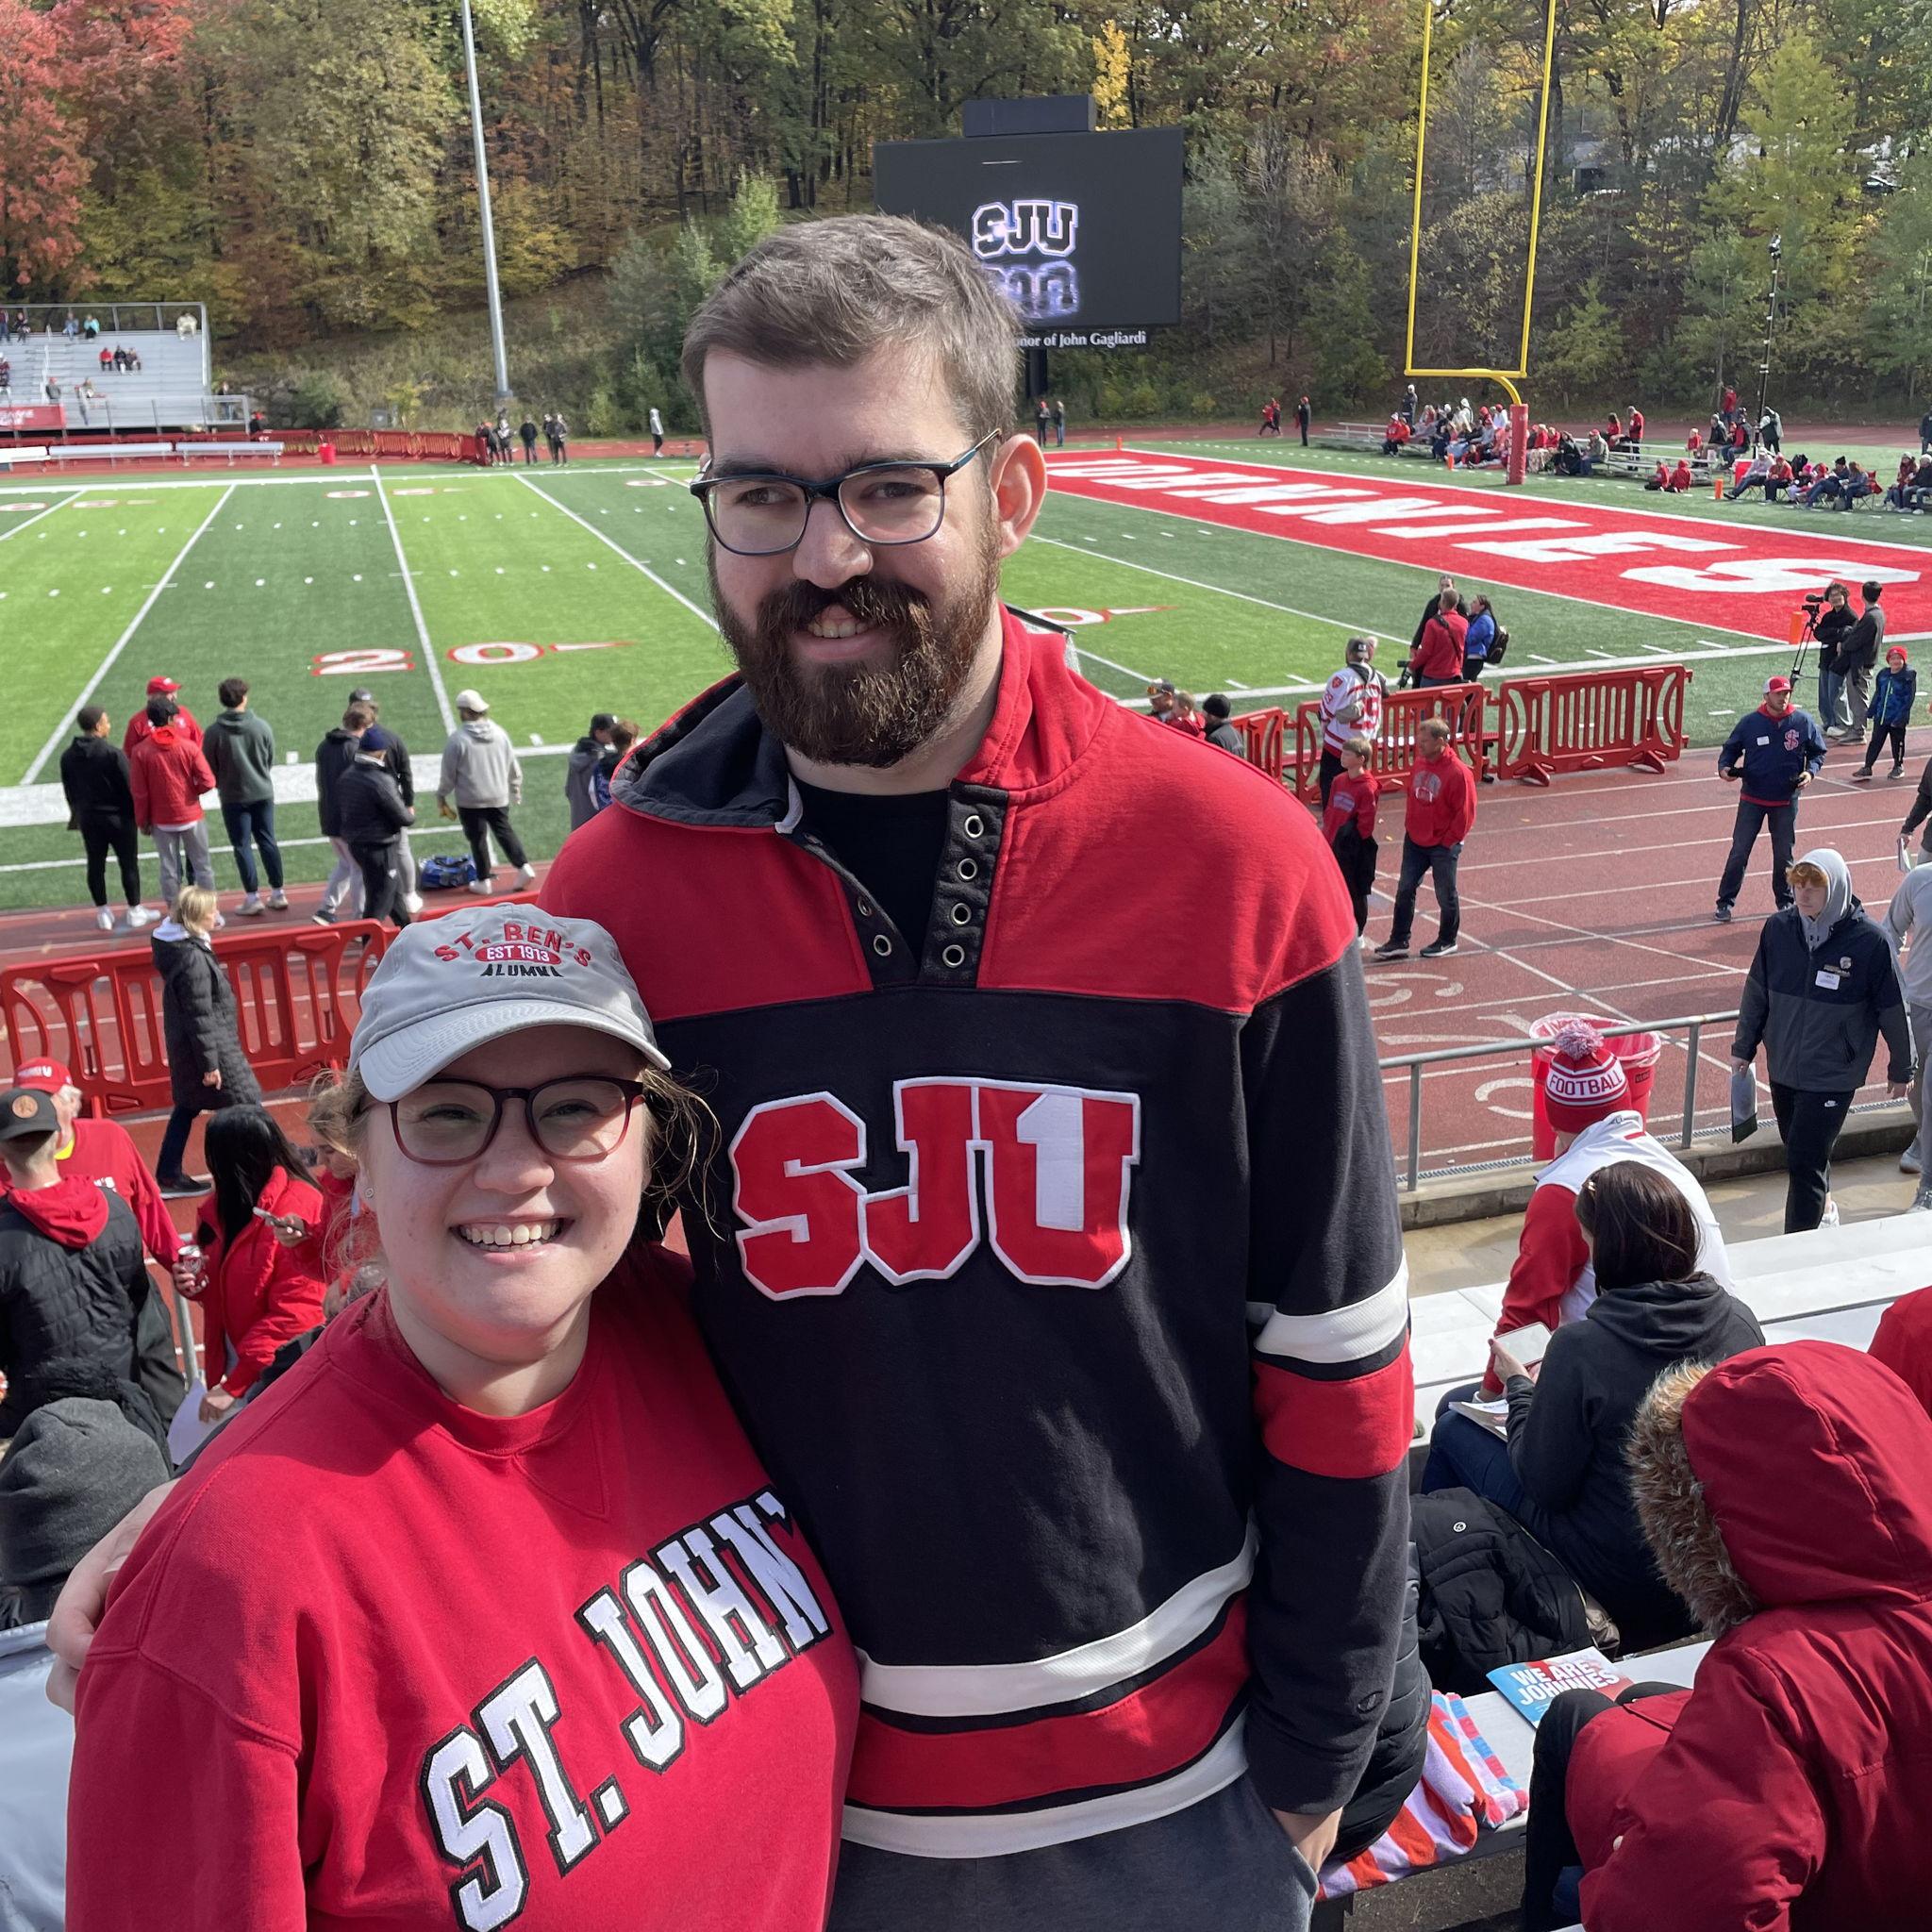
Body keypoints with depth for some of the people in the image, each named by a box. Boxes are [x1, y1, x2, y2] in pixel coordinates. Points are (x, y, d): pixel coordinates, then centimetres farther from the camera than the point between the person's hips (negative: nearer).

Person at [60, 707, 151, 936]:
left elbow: (69, 792, 10)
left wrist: (78, 815, 21)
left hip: (88, 819, 5)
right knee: (128, 864, 7)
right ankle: (134, 912, 14)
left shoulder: (68, 757, 1)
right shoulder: (113, 754, -18)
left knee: (95, 865, 13)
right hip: (118, 817, -5)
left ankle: (102, 914, 19)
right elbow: (129, 788, -15)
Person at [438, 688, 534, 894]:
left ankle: (483, 881, 16)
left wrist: (441, 795, 7)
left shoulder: (458, 739, -16)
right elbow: (513, 767, 7)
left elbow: (448, 773, -8)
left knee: (478, 839, 8)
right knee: (504, 831, 16)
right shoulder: (499, 733, -1)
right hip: (499, 797, 4)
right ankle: (524, 866, 2)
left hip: (470, 800, -4)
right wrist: (516, 788, 22)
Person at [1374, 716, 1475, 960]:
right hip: (1415, 840, 6)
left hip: (1443, 846, -6)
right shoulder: (1420, 763, 2)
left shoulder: (1458, 772, -19)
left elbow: (1465, 813, -16)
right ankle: (1399, 941, 12)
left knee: (1446, 894, 9)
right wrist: (1409, 826, 10)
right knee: (1405, 889, 5)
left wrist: (1449, 841, -12)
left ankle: (1447, 941, 25)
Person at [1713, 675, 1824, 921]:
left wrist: (1810, 772, -8)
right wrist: (1724, 768, -15)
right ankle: (1725, 902, 6)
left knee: (1784, 854, 11)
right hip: (1752, 800, -1)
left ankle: (1785, 902, 26)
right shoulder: (1749, 722, -5)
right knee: (1739, 852, -2)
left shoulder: (1802, 722, -2)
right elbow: (1730, 749, 5)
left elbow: (1818, 751, 10)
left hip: (1786, 801, 1)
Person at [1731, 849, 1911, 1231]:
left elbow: (1894, 1011, -4)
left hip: (1833, 1074, -4)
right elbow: (1756, 993, 7)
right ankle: (1822, 1209, 46)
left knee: (1805, 1160, -7)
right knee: (1800, 1150, 20)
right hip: (1783, 1068, 4)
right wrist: (1743, 1048, 13)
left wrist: (1901, 1069, 5)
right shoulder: (1778, 928, -6)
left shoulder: (1869, 942, -15)